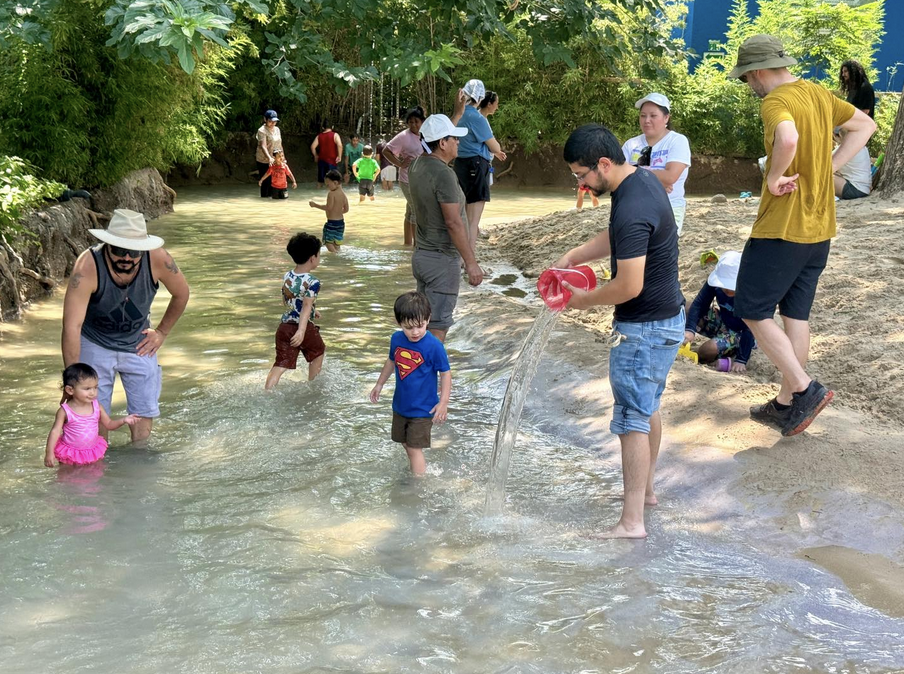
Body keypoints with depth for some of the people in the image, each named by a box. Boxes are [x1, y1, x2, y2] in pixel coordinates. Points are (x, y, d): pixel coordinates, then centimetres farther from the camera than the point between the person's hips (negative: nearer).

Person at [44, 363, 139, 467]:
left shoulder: (97, 407, -4)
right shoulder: (65, 411, -15)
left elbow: (109, 424, 5)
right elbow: (55, 431, -14)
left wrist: (123, 420, -14)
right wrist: (49, 452, -23)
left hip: (93, 452, 3)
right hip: (70, 454, -3)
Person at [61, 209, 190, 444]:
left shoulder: (158, 259, -25)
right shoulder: (87, 266, -33)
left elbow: (181, 294, -2)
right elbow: (72, 327, -34)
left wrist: (162, 332, 3)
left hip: (138, 343, 3)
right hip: (94, 344, -2)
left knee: (144, 411, 4)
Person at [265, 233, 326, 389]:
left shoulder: (287, 276, 6)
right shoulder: (312, 282, -16)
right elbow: (306, 306, -26)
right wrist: (302, 331, -34)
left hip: (284, 325, 5)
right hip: (304, 327, -5)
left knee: (281, 364, 4)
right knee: (318, 352, 23)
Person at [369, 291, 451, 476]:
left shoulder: (434, 346, -25)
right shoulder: (397, 339, -8)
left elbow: (445, 373, -16)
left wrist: (443, 402, -18)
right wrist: (379, 384, 20)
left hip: (422, 409, -6)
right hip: (400, 404, 6)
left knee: (415, 448, -3)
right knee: (406, 443, 22)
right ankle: (420, 467, 46)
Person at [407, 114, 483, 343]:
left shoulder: (419, 165, 4)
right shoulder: (443, 175, -22)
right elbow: (453, 223, -24)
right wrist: (471, 263, -22)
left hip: (421, 255, 9)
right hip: (442, 259, -9)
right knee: (437, 325, -3)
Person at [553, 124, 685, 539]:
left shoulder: (631, 209, -28)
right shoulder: (641, 180, 4)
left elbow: (629, 286, -28)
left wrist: (586, 300, -12)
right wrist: (575, 255, 8)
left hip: (645, 328, -10)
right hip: (666, 317, 10)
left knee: (633, 418, -4)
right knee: (649, 407, 22)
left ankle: (632, 521, 1)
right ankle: (646, 489, 38)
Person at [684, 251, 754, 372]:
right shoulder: (716, 281, -22)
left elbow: (750, 329, -29)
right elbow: (700, 303, -21)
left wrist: (741, 360, -33)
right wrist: (689, 329, -37)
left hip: (740, 333, -5)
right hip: (721, 321, 5)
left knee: (710, 349, -29)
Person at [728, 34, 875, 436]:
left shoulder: (775, 102, -17)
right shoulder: (818, 94, 9)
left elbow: (788, 138, -40)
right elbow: (865, 126, 20)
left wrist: (774, 177, -22)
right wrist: (827, 169, 12)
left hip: (781, 229, -9)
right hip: (819, 228, 9)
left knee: (753, 312, 2)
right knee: (796, 314, 14)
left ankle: (806, 389, -2)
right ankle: (787, 403, 22)